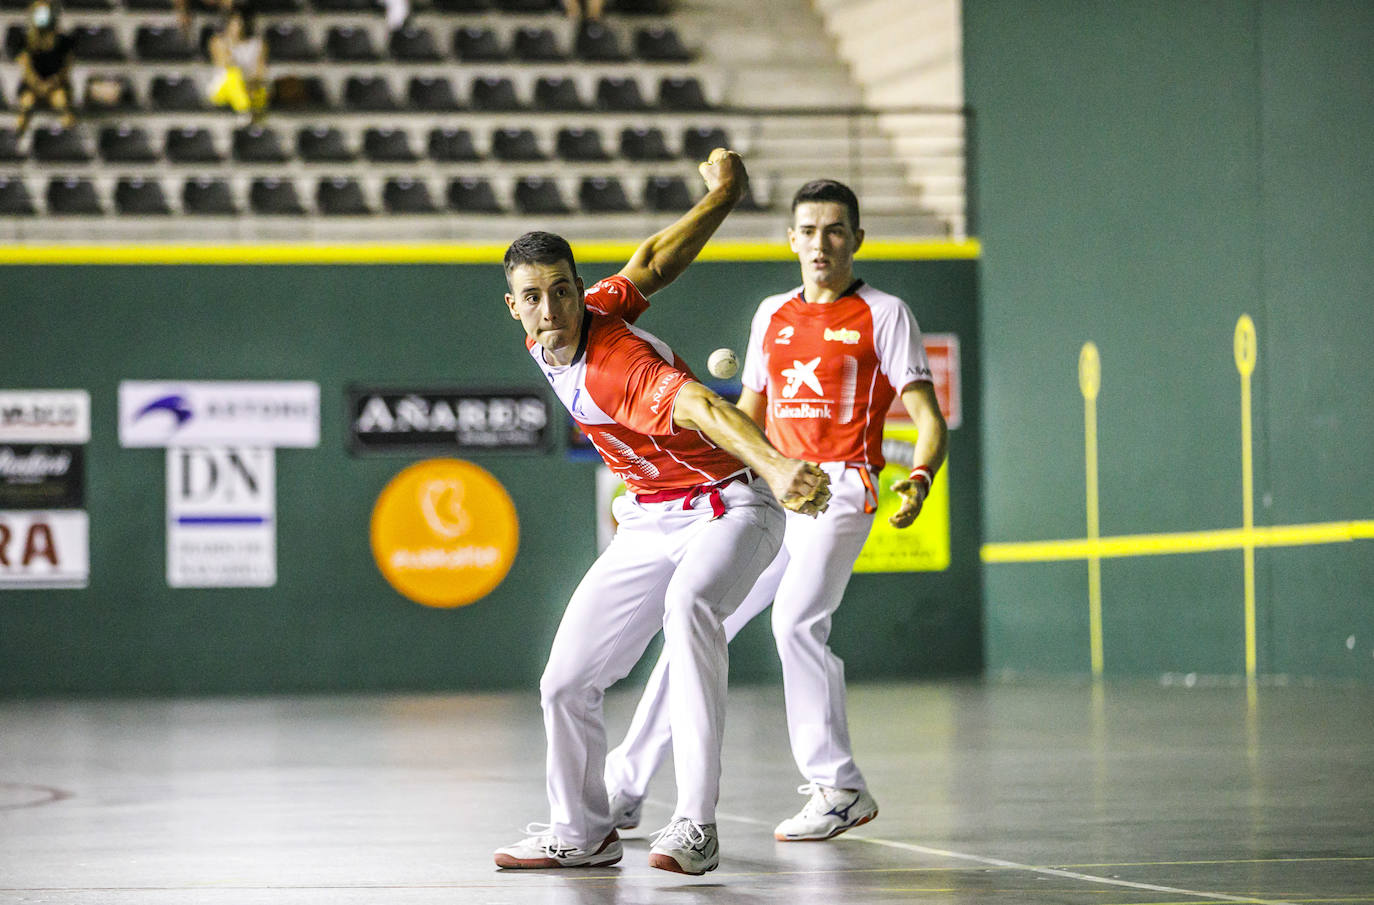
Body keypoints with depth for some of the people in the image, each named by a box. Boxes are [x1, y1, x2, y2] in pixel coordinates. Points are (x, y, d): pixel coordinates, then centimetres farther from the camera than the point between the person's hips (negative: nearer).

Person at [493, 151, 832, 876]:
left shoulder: (619, 368, -29)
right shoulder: (547, 340, -4)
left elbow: (704, 407, -50)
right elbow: (654, 263, 7)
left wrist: (773, 465, -69)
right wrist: (719, 198, 23)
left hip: (728, 506, -9)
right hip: (648, 525, 9)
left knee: (689, 602, -40)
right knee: (566, 685, 3)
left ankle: (695, 827, -43)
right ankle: (583, 831, 27)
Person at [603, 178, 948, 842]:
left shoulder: (883, 314, 1)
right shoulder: (772, 315, 17)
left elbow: (928, 420, -6)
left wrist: (918, 481, -25)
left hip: (839, 492, -6)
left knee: (796, 620, -26)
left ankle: (839, 789, -18)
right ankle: (622, 791, 10)